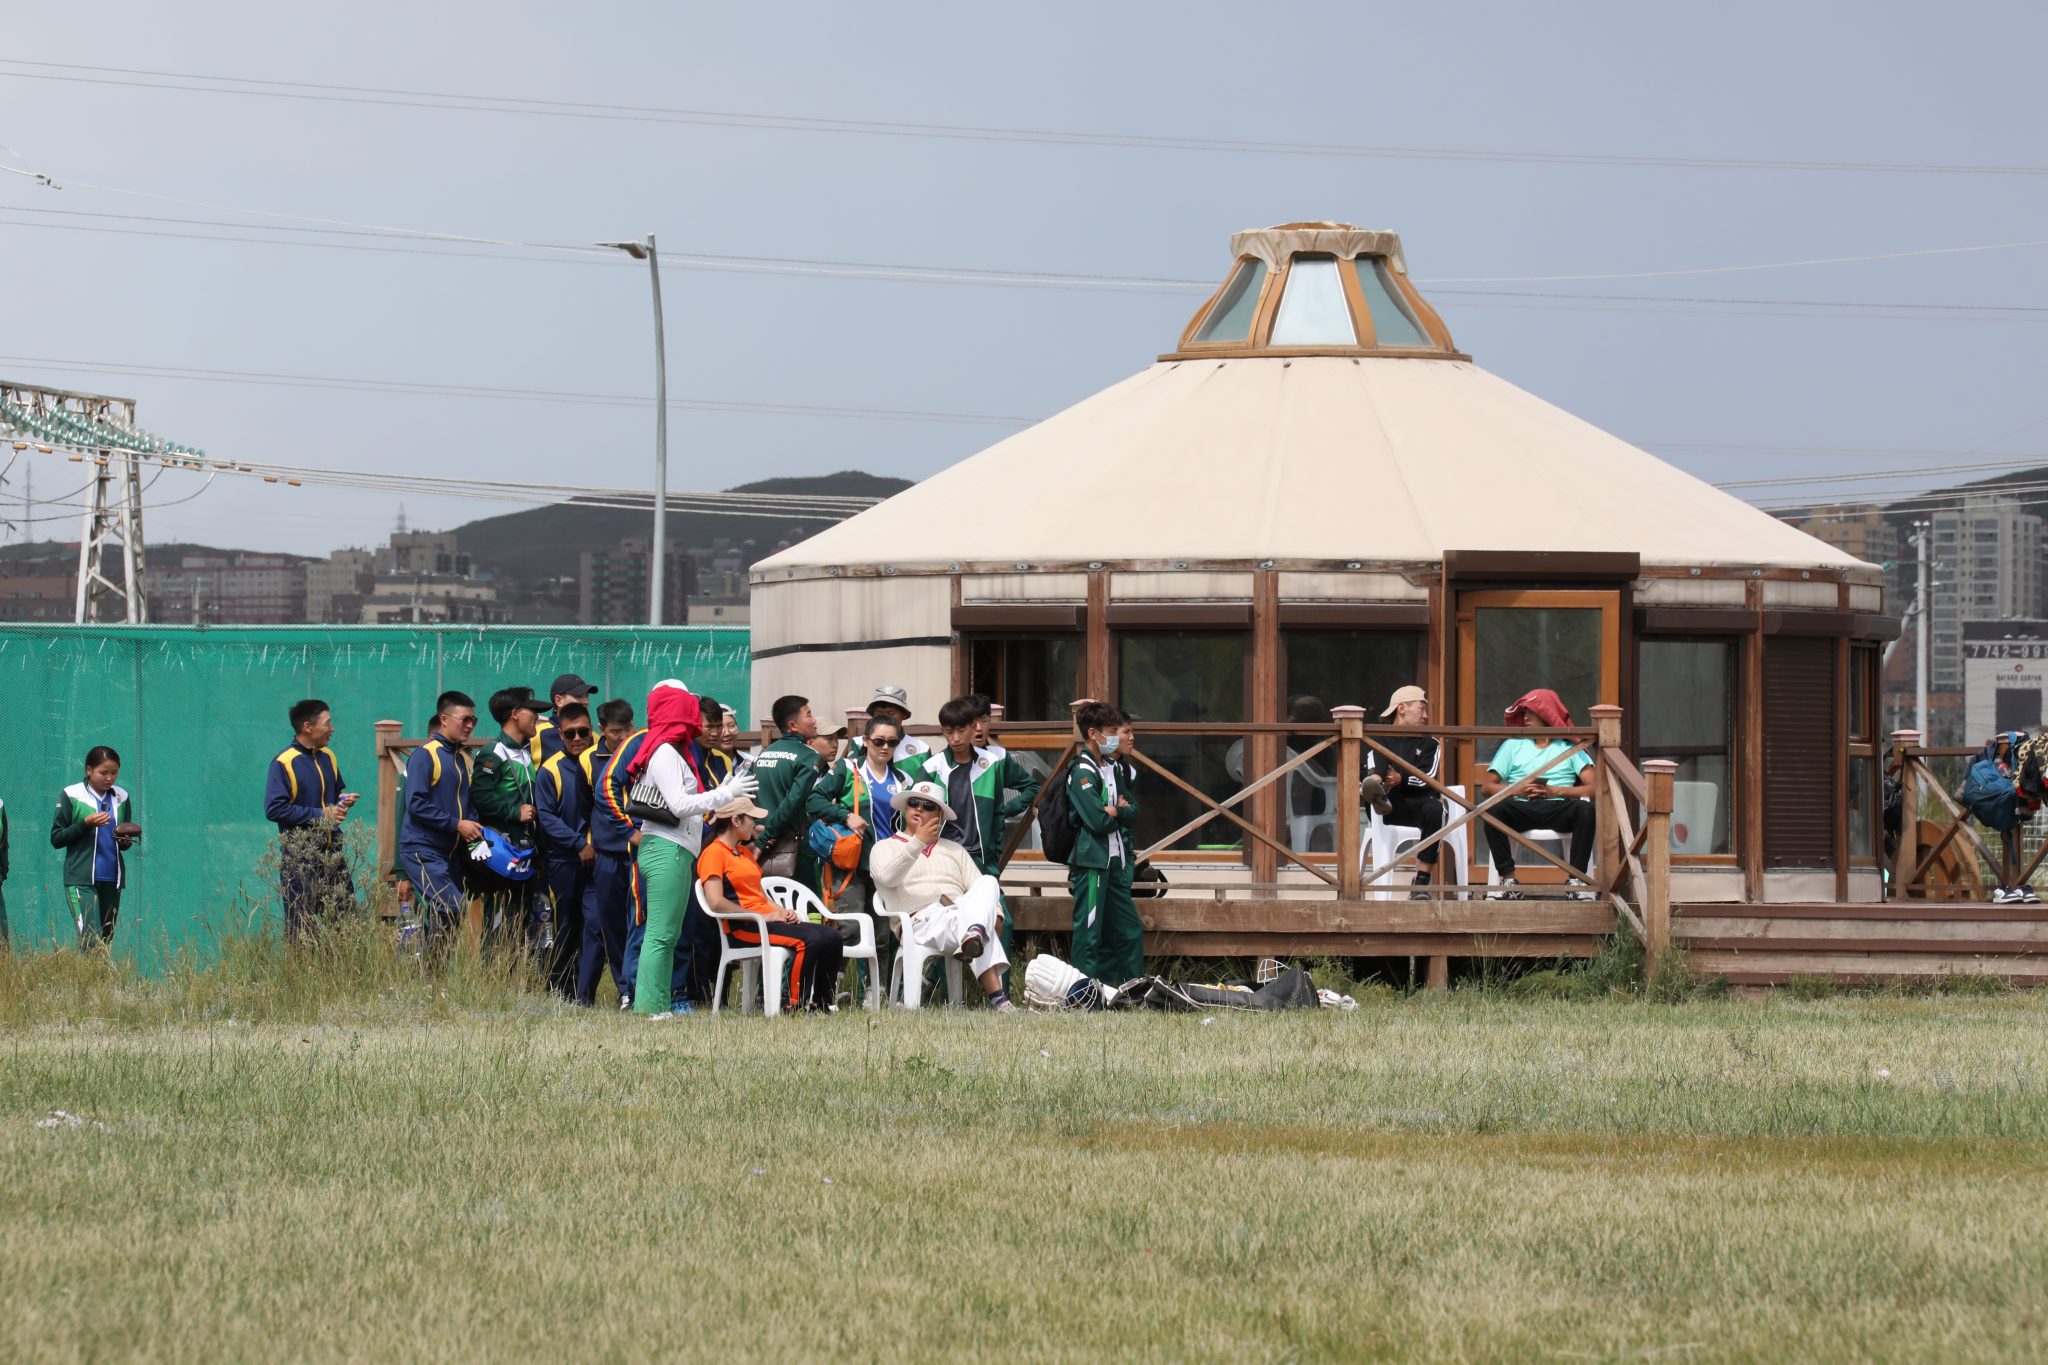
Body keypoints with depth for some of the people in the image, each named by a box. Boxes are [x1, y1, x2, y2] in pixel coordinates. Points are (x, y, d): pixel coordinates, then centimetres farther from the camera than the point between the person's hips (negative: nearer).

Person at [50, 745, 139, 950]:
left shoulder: (121, 798, 12)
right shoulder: (71, 796, -1)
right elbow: (56, 839, -1)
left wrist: (126, 841, -3)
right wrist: (85, 824, -15)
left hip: (112, 879, 5)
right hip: (81, 878, -5)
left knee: (106, 941, 4)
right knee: (91, 939, -17)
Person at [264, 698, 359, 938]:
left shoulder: (328, 758, 13)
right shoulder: (284, 763, -11)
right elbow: (274, 809, -17)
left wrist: (343, 800, 4)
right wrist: (321, 815, -17)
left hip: (331, 852, 7)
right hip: (300, 855, -7)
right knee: (303, 924, -4)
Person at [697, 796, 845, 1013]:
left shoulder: (744, 852, 24)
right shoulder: (714, 854, -7)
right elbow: (716, 902, -18)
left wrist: (780, 911, 6)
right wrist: (763, 916, -16)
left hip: (767, 918, 9)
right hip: (742, 927, -9)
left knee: (831, 936, -5)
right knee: (809, 939, -28)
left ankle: (821, 1003, -3)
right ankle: (797, 1006, -22)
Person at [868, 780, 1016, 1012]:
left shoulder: (954, 850, 35)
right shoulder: (885, 848, 21)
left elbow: (978, 886, 20)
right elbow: (886, 877, -5)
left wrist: (995, 915, -2)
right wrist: (918, 843, -18)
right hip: (922, 921, -3)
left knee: (988, 882, -31)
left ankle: (974, 935, -64)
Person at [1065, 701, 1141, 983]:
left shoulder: (1110, 768, 17)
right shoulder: (1082, 772, -12)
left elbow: (1134, 814, 12)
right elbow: (1098, 820, -20)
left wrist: (1116, 810, -9)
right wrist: (1121, 811, -1)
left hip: (1114, 862, 9)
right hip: (1091, 862, -9)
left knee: (1129, 931, 11)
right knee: (1089, 931, -7)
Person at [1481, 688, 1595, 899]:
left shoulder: (1569, 747, 17)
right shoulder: (1513, 745, 23)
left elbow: (1593, 788, 3)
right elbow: (1486, 787, 14)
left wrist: (1556, 791, -10)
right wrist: (1516, 789, -4)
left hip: (1557, 808, -1)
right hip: (1522, 809, 1)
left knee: (1585, 809, -34)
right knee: (1493, 809, -32)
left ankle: (1576, 879, -31)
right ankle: (1508, 880, -31)